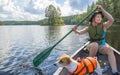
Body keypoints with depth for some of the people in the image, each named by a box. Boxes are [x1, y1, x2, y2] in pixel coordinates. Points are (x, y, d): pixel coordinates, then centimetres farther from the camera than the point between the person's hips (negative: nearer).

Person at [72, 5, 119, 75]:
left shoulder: (104, 25, -6)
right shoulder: (89, 27, -2)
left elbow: (111, 20, -24)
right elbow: (80, 32, -14)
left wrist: (102, 10, -28)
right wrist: (76, 30, -37)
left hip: (102, 46, 0)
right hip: (92, 46, 0)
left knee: (110, 49, -33)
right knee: (95, 44, -36)